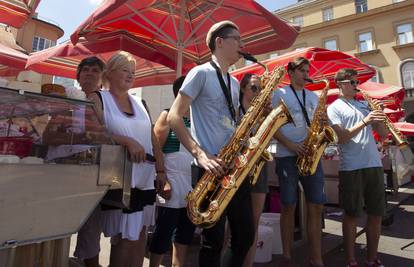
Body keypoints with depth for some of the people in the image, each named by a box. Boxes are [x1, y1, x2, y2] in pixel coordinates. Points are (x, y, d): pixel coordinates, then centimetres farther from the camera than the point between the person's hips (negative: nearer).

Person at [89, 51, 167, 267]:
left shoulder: (139, 103, 14)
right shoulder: (98, 99, -1)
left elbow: (152, 138, 12)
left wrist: (160, 170, 8)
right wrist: (127, 141, -24)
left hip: (145, 179, 6)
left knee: (140, 233, 13)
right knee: (125, 237, 1)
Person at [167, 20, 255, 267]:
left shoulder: (235, 83, 20)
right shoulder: (201, 73, -3)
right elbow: (174, 117, -11)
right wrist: (200, 154, -21)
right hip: (212, 168, -7)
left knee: (246, 236, 13)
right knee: (214, 240, 3)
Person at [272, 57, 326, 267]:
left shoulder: (313, 96, 19)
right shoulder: (279, 94, 3)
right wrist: (290, 145, -15)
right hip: (287, 156, -5)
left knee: (316, 206, 3)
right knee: (289, 207, 1)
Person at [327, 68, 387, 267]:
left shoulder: (364, 105, 18)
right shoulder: (334, 108, 1)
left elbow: (383, 134, 14)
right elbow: (341, 138, -12)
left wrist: (379, 115, -1)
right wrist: (364, 122, -19)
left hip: (374, 164, 6)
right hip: (351, 167, -6)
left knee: (377, 213, 11)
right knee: (352, 215, 2)